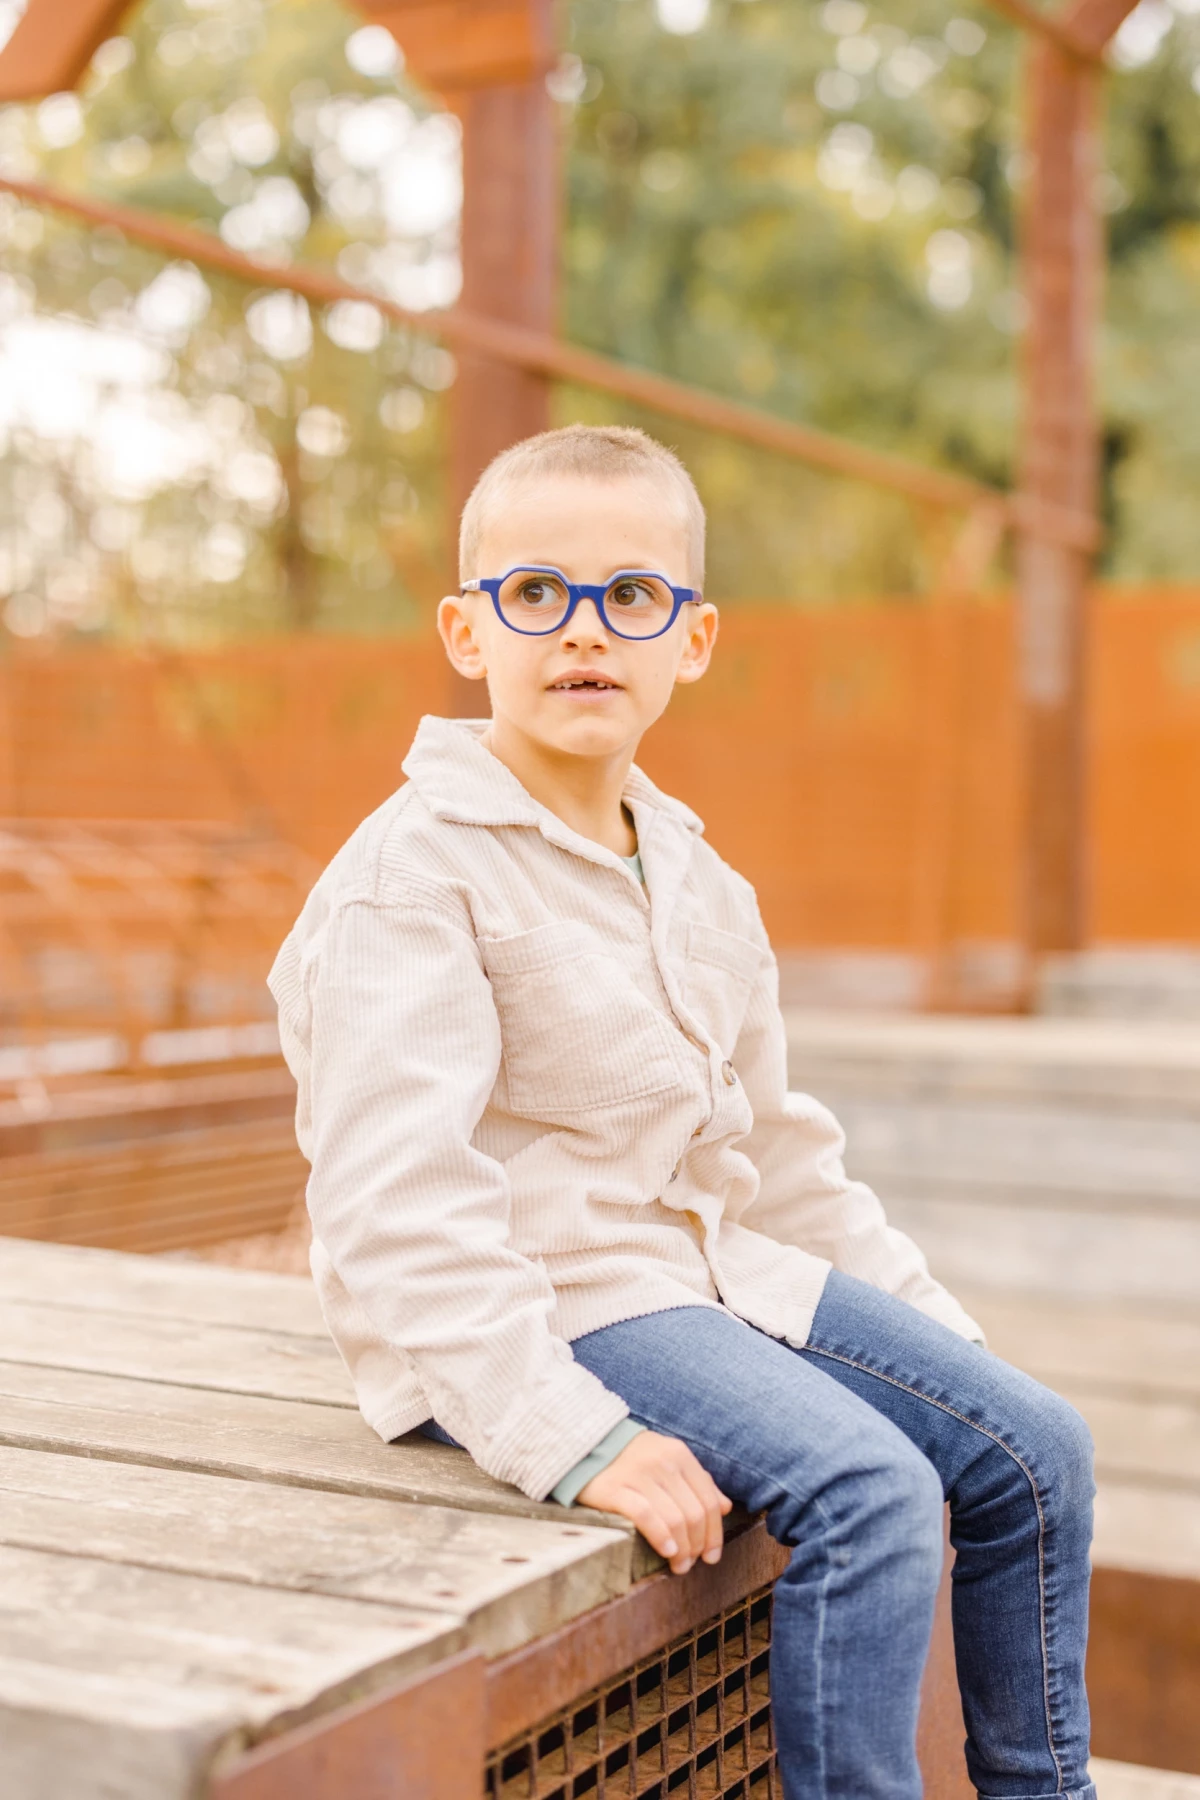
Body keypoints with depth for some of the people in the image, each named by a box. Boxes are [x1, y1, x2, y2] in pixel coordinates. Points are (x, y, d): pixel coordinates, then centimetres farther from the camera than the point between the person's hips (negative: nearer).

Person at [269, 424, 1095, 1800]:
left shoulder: (700, 885, 11)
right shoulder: (412, 877, -16)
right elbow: (397, 1206, -25)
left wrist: (931, 1325, 16)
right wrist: (573, 1440, -31)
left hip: (715, 1267, 8)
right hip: (540, 1311, -8)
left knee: (1032, 1446, 4)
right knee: (871, 1492, -25)